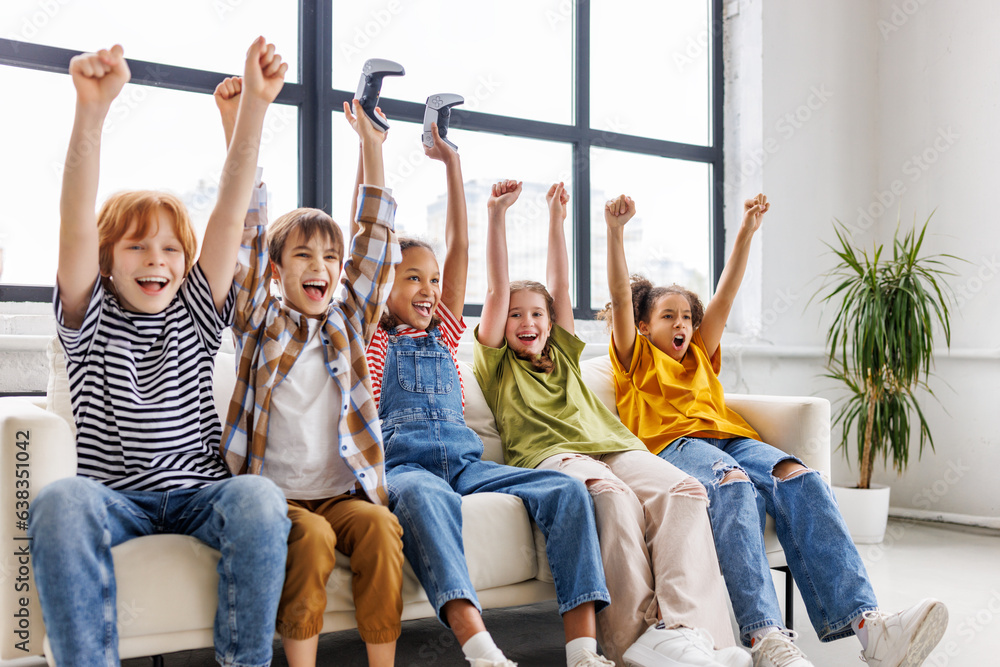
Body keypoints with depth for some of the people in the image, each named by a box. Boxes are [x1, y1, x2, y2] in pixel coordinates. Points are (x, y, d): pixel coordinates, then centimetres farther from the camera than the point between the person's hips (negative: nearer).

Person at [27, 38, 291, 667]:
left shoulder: (197, 315, 10)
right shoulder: (91, 321, 5)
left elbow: (230, 215, -3)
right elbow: (77, 226, -13)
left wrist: (255, 104, -15)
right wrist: (92, 110, -29)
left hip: (199, 493, 1)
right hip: (114, 495, -1)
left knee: (260, 497, -32)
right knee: (59, 502, -35)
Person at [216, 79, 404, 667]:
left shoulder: (349, 321, 12)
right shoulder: (261, 321, 6)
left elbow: (377, 241, 8)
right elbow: (245, 230, -3)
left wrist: (372, 148, 3)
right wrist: (236, 128, -10)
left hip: (342, 490, 2)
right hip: (274, 492, -2)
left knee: (379, 526, -26)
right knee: (311, 537, -30)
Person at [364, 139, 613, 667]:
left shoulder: (443, 334, 25)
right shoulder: (372, 338, 15)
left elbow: (459, 246, 21)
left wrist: (451, 161, 20)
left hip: (465, 460, 5)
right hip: (401, 461, -4)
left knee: (565, 490, -20)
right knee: (422, 495, -41)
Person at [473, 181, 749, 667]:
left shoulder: (563, 355, 35)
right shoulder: (496, 363, 22)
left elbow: (560, 285, 33)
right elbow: (497, 290, 15)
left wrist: (555, 218, 32)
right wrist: (497, 215, 8)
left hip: (614, 445, 5)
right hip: (552, 453, -5)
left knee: (683, 490, -28)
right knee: (613, 496, -39)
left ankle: (681, 626, -45)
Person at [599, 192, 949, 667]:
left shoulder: (700, 356, 37)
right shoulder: (636, 360, 23)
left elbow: (724, 296, 28)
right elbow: (620, 297, 8)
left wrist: (746, 233, 18)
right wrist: (615, 230, -5)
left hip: (731, 439, 5)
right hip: (673, 445, -4)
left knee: (797, 476, -29)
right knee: (732, 483, -39)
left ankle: (864, 623, -47)